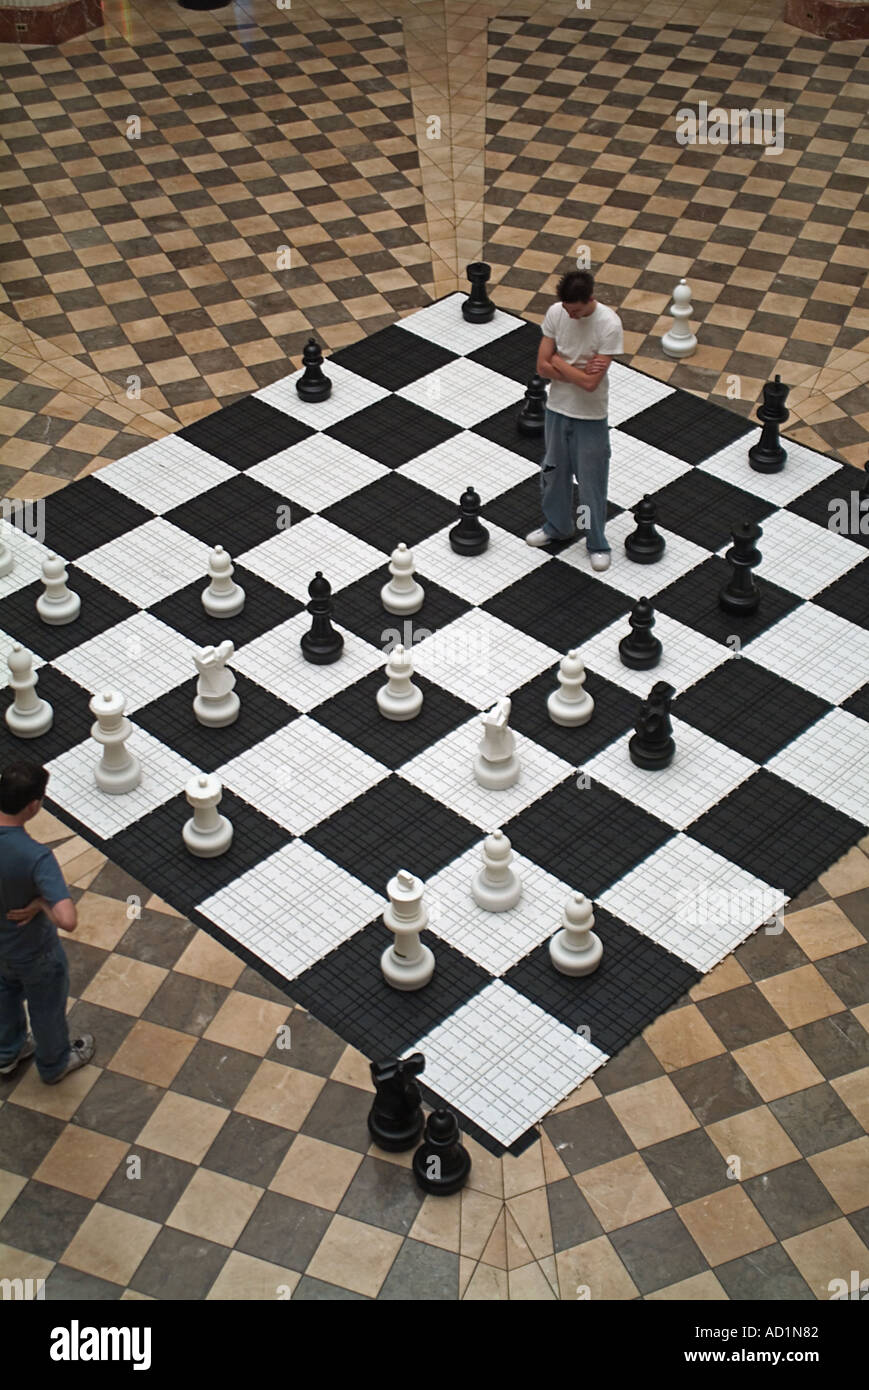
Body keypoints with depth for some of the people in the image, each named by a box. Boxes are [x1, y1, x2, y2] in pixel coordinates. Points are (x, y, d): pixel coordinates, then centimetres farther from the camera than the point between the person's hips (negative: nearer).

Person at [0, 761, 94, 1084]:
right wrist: (41, 903, -30)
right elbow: (67, 920, -50)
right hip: (34, 952, -5)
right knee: (47, 1009, 25)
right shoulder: (36, 857, -42)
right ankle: (54, 1064, 52)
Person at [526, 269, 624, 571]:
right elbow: (543, 367, -8)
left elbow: (590, 383, -25)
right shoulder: (555, 313, -9)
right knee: (554, 472, 21)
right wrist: (578, 372, -20)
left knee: (592, 482, 5)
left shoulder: (609, 324, -23)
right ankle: (557, 526, 43)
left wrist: (558, 360, -14)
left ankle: (597, 544, 22)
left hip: (590, 417, -5)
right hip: (557, 409, 5)